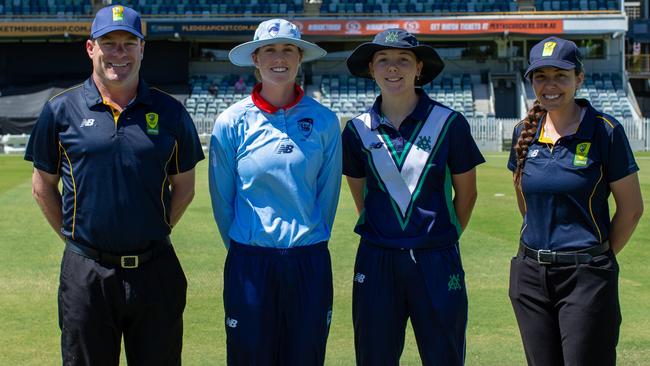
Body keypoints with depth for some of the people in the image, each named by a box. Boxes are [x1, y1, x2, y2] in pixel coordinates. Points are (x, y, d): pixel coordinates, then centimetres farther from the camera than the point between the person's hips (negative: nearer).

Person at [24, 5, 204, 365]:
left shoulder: (170, 112, 3)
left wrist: (153, 237, 6)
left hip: (155, 271, 1)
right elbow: (43, 187, 9)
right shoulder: (61, 110, 0)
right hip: (86, 273, -1)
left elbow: (184, 187, 11)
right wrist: (74, 238, 5)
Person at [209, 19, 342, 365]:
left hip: (310, 262, 1)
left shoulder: (324, 121, -2)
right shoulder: (232, 122, -4)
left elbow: (328, 192, 6)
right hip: (249, 263, -1)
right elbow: (222, 197, 4)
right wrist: (242, 250, 10)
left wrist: (310, 243, 10)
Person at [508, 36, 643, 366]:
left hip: (586, 276, -5)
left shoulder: (605, 131, -7)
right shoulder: (525, 132, 6)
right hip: (530, 274, 5)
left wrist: (600, 258, 2)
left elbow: (631, 207, -2)